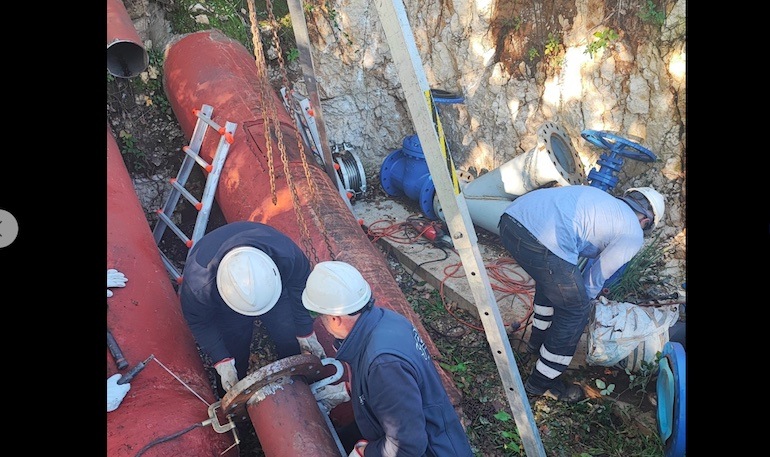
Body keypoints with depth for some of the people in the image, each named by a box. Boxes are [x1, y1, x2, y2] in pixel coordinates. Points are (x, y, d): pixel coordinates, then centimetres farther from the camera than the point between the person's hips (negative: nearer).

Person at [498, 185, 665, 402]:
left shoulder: (602, 198, 35)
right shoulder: (633, 235, 14)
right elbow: (595, 278, 18)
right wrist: (583, 300, 38)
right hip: (542, 241, -8)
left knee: (550, 280, 35)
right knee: (575, 310, 16)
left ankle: (538, 341, 53)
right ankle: (542, 383, 28)